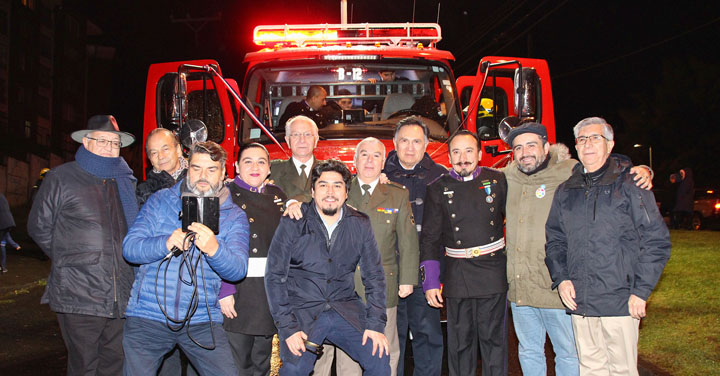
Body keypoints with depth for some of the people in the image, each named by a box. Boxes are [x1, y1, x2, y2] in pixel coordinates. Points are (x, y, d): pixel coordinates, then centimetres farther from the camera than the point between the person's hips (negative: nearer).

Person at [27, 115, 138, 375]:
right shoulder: (61, 178, 2)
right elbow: (39, 228, 6)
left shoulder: (126, 182, 15)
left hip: (121, 299, 4)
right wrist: (67, 258, 6)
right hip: (79, 297, -4)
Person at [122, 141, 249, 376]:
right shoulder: (160, 201, 6)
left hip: (202, 320, 0)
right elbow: (129, 247, -2)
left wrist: (214, 249, -30)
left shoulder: (234, 216, 4)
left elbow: (237, 270, -8)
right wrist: (166, 243, -22)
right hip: (147, 316, 1)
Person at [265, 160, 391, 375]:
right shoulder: (292, 224, -4)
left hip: (345, 309, 3)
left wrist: (376, 324, -2)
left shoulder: (360, 225, 3)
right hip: (302, 311, -2)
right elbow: (274, 276, -4)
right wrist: (287, 327, -11)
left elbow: (374, 276, 7)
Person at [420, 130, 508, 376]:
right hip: (457, 276, 0)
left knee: (494, 338, 7)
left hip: (493, 271, 0)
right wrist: (430, 282, -2)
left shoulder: (498, 180, 4)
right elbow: (429, 238, 4)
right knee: (459, 342, 8)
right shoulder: (438, 189, 3)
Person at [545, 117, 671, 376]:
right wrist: (561, 278, 1)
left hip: (619, 303, -4)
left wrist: (641, 291, -10)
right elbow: (554, 240, 17)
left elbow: (656, 240, -4)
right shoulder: (565, 192, 12)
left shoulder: (629, 184, -2)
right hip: (578, 303, 4)